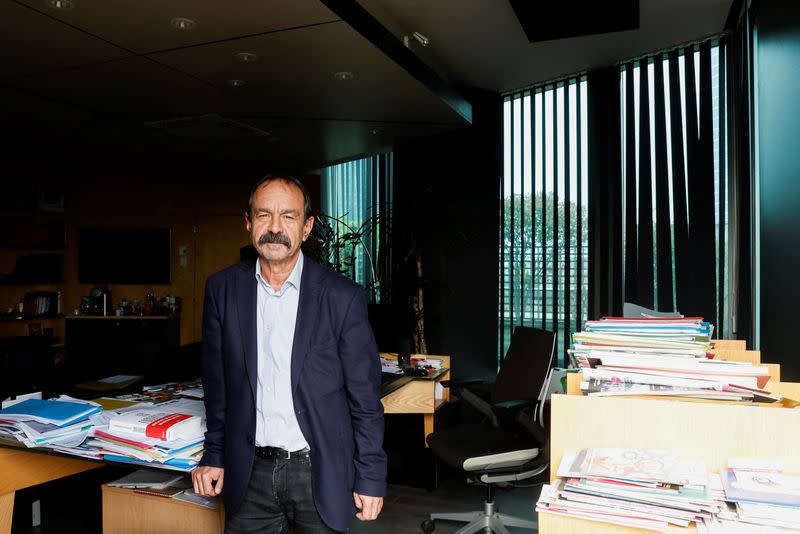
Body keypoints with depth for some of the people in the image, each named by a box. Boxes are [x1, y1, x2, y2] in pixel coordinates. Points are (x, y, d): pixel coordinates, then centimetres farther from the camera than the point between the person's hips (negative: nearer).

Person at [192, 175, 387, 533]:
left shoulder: (342, 296, -10)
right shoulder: (222, 289, -1)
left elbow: (365, 398, -6)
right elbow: (217, 385, 8)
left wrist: (370, 478, -5)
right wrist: (214, 456, 9)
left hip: (319, 473, -2)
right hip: (249, 473, 3)